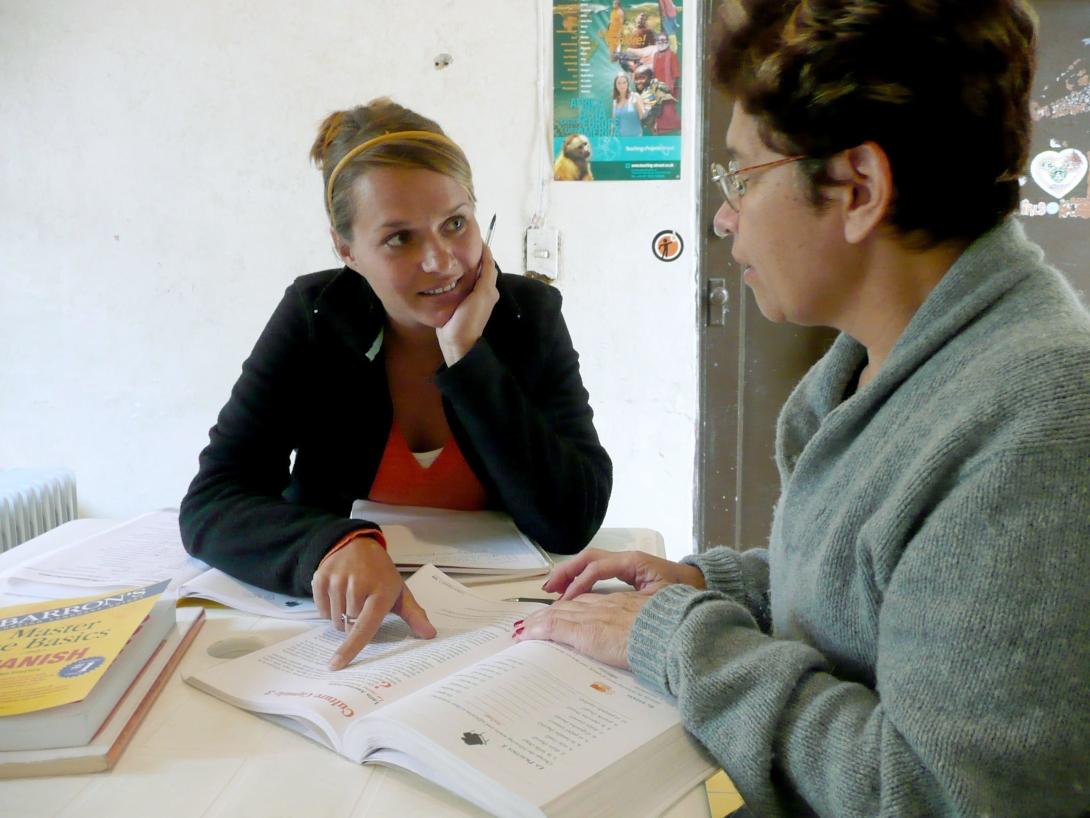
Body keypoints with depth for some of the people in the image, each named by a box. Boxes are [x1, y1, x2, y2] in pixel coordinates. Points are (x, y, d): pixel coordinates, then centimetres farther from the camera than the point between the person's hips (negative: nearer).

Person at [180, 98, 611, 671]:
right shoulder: (314, 318, -7)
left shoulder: (529, 315, -7)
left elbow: (573, 523, -15)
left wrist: (468, 358, -20)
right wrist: (338, 546, -31)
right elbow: (211, 503, -13)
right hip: (347, 624, 0)